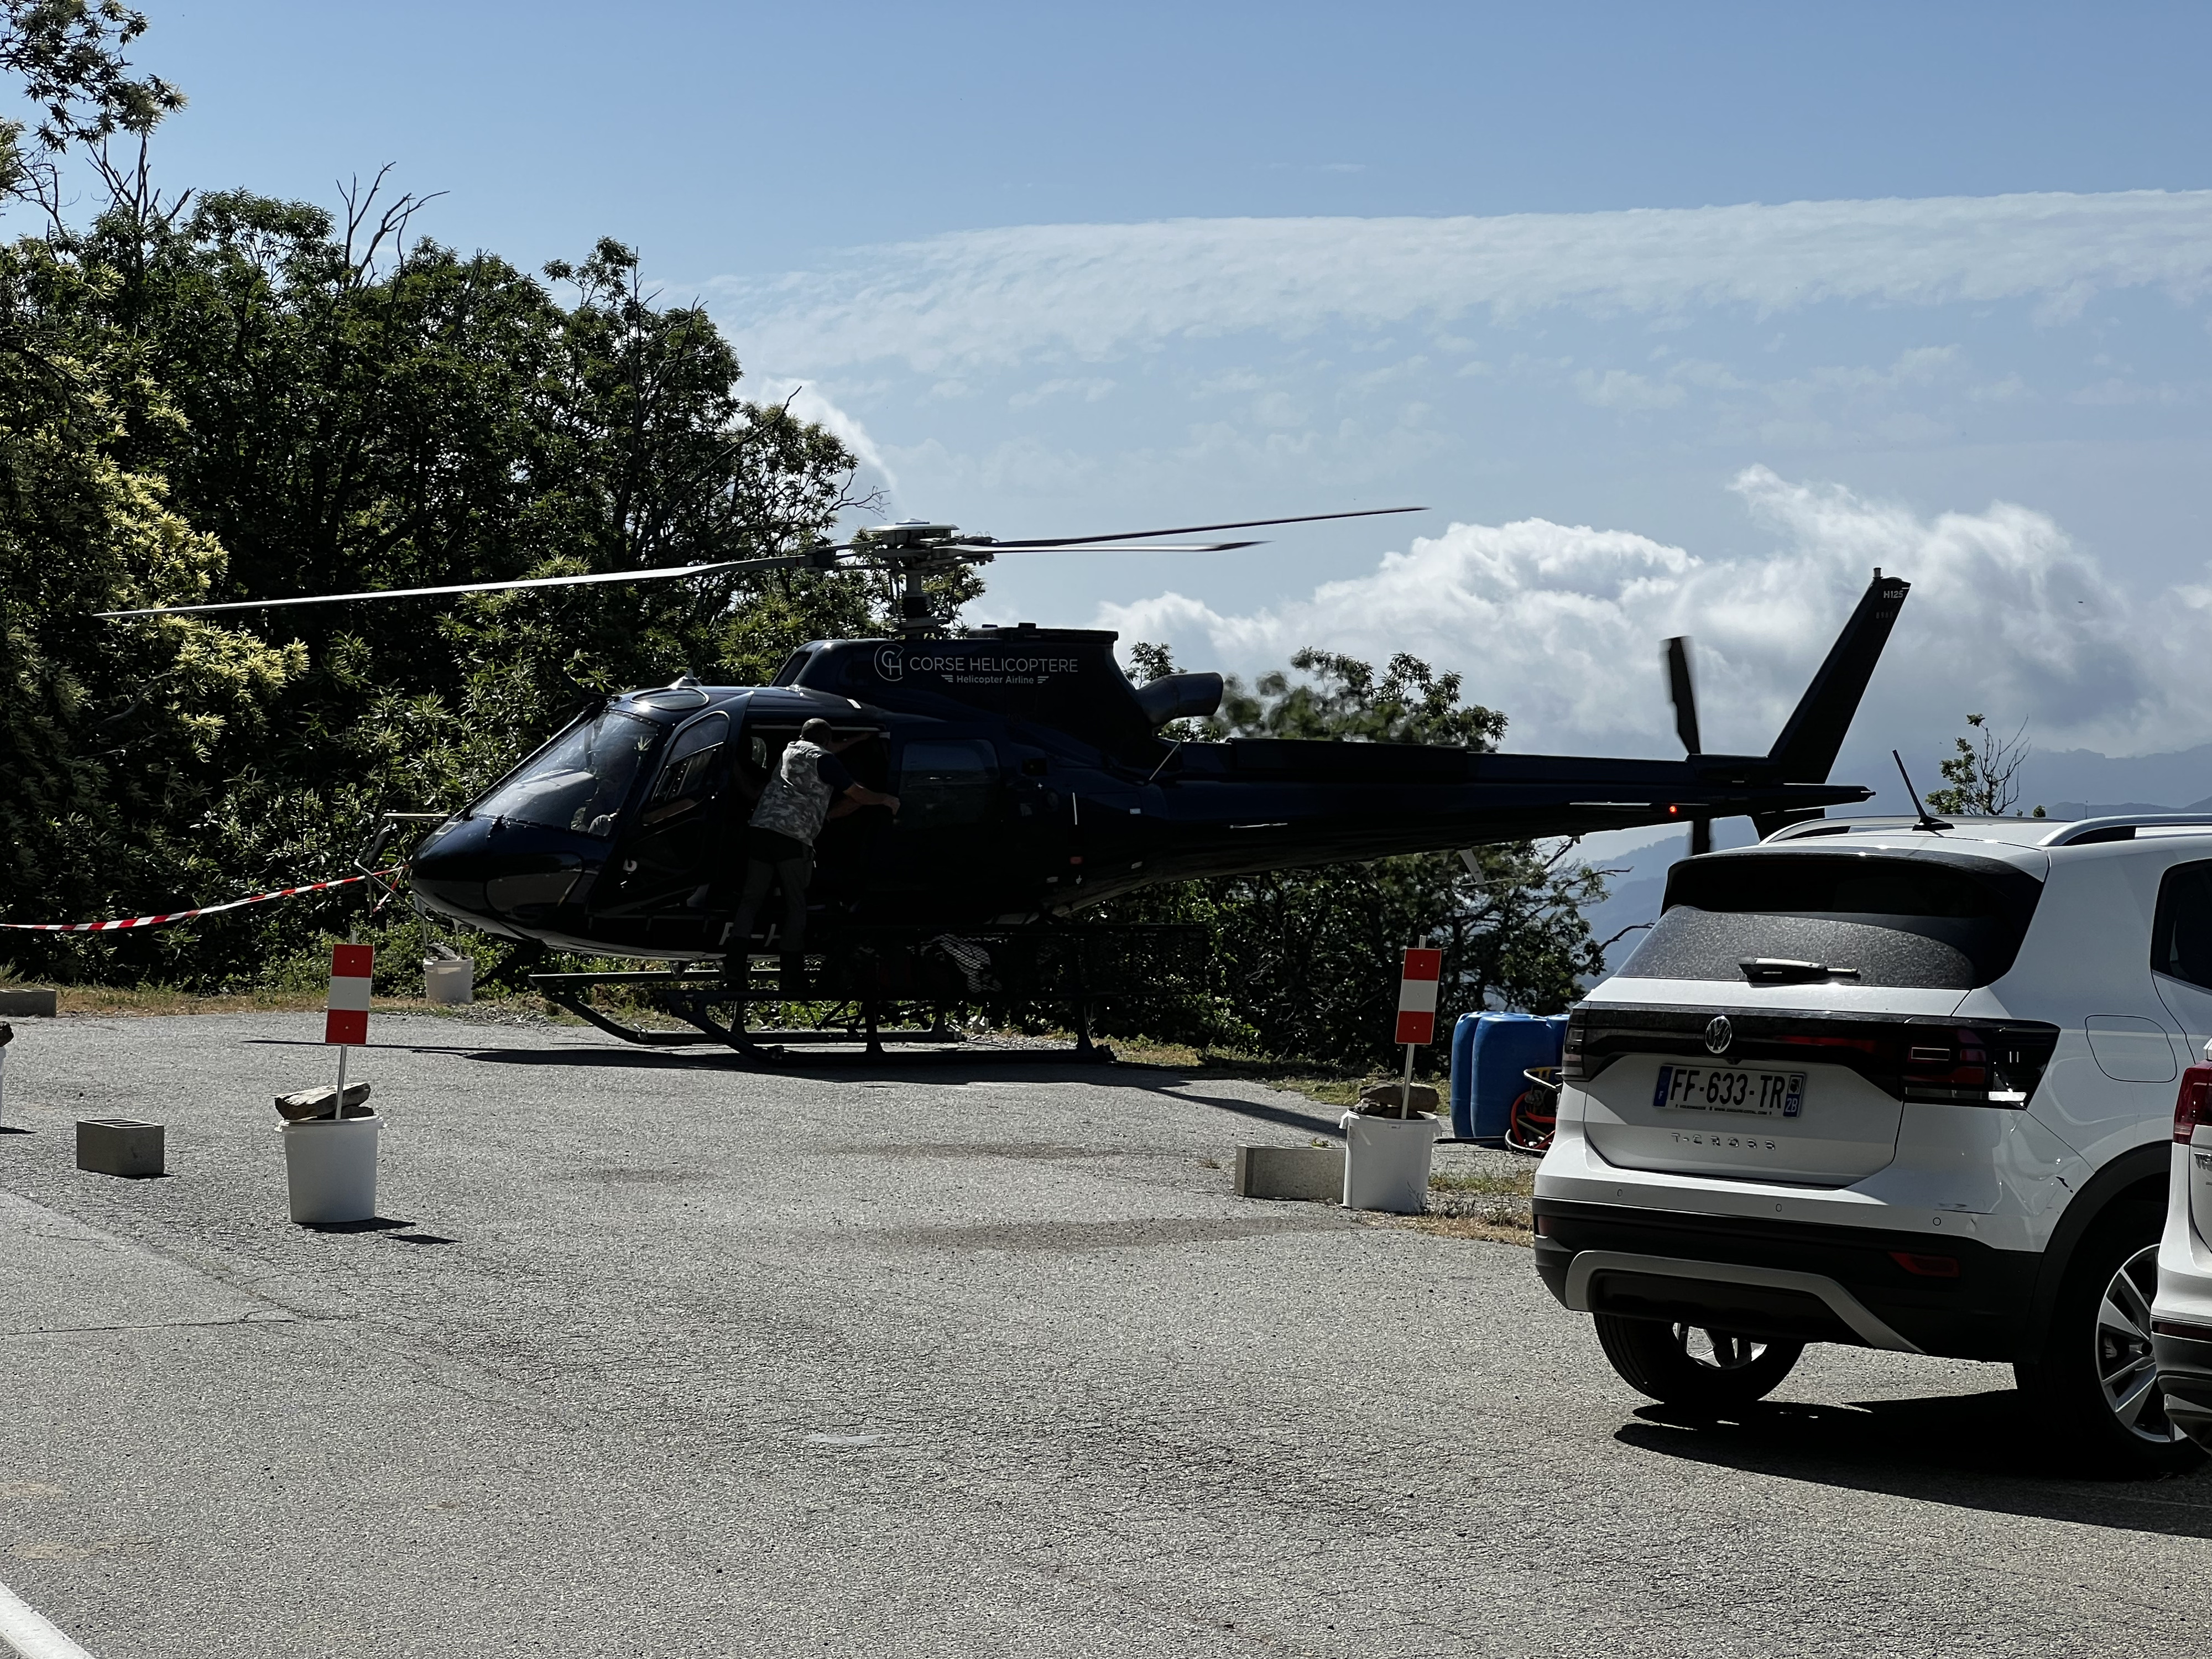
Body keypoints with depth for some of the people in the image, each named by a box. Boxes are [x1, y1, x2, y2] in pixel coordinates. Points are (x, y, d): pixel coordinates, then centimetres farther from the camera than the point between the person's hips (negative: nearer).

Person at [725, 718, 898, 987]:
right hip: (793, 836, -6)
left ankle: (734, 962, -11)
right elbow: (859, 795, 5)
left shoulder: (791, 749, 24)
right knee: (796, 904, 3)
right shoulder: (824, 760, 2)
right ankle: (792, 977, 0)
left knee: (752, 897, 6)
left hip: (760, 827, 6)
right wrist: (888, 800, 22)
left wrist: (858, 739, 58)